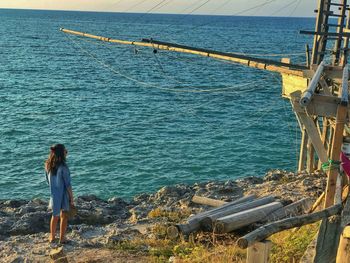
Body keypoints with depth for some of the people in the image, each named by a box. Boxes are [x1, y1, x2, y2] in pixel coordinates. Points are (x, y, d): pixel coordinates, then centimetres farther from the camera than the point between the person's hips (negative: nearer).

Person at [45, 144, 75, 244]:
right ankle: (62, 238, 17)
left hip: (54, 194, 5)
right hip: (63, 194, -5)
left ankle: (52, 237, 30)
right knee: (64, 216, 10)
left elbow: (48, 180, 7)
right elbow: (68, 184, -18)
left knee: (55, 215, 21)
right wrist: (72, 198, -10)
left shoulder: (48, 165, -4)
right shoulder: (63, 167, -22)